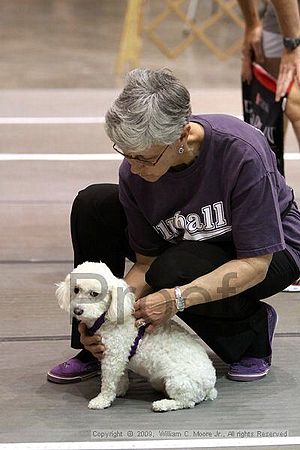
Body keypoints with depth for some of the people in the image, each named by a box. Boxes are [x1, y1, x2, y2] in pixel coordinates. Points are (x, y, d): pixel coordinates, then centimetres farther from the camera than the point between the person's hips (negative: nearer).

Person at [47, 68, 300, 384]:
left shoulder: (242, 153, -35)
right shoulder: (135, 170, -20)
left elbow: (256, 263, -29)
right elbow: (145, 263, -8)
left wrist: (178, 298, -39)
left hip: (271, 250, -5)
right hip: (189, 243, 6)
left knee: (172, 273, -35)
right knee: (93, 205, -14)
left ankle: (253, 328, -4)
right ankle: (97, 349, -5)